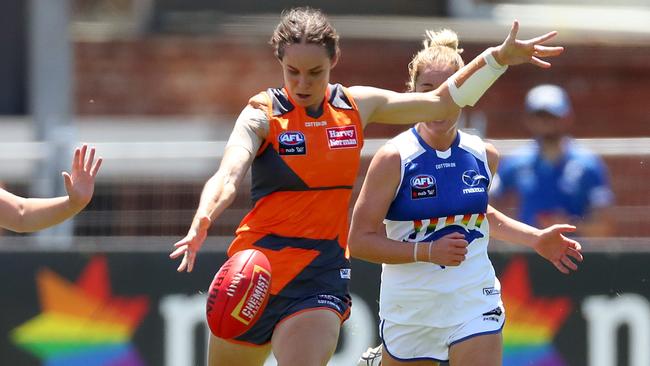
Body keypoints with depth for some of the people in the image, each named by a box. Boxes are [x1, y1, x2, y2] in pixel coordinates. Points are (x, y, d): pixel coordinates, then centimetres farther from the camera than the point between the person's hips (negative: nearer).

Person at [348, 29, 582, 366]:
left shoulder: (484, 155, 2)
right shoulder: (394, 158, -12)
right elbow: (359, 240, -13)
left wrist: (536, 239, 15)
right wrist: (428, 252, -23)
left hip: (475, 301, 2)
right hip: (409, 309, -2)